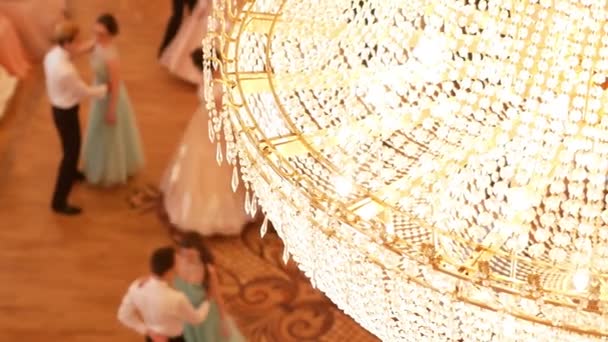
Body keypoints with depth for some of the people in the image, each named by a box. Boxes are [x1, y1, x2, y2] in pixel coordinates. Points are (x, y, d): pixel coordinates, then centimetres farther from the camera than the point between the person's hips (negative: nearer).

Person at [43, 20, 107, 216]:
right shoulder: (66, 70, -36)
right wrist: (107, 88, -7)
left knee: (72, 146, 33)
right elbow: (85, 92, -22)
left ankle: (72, 172, 62)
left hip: (59, 107, 9)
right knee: (71, 152, 5)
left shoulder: (52, 55, -9)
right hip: (66, 113, -9)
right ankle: (59, 202, 16)